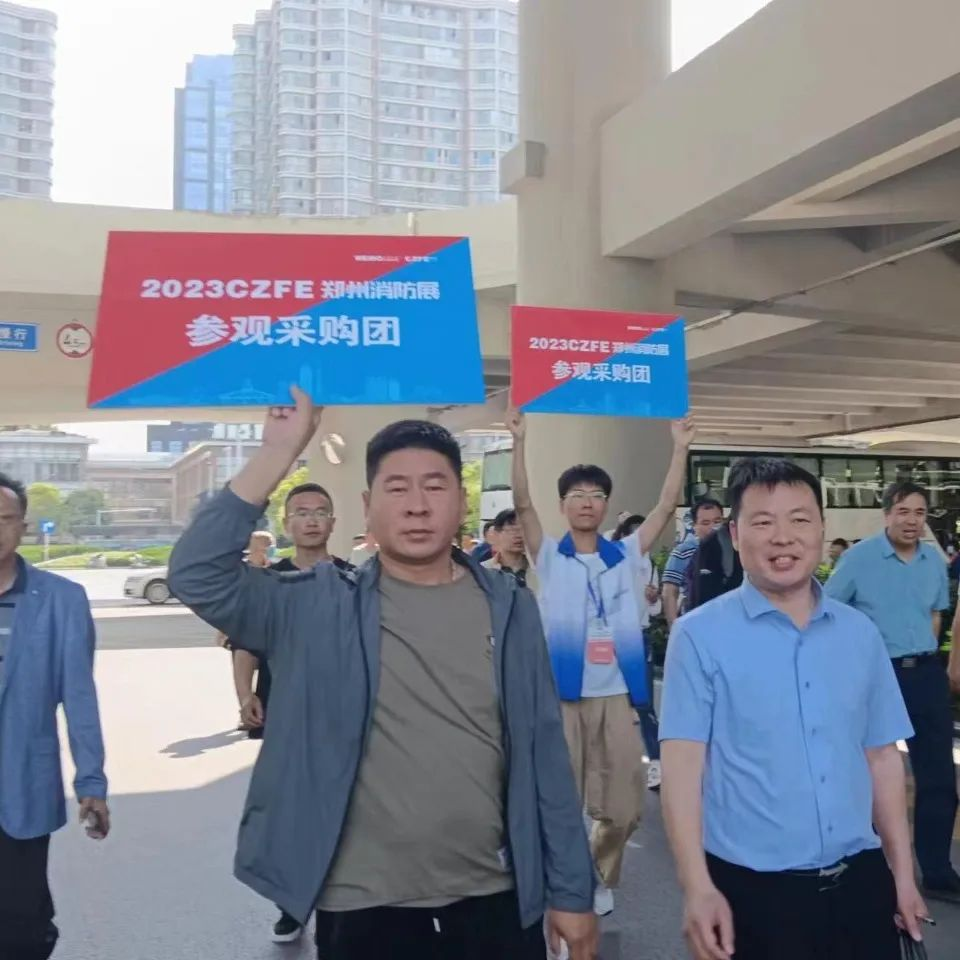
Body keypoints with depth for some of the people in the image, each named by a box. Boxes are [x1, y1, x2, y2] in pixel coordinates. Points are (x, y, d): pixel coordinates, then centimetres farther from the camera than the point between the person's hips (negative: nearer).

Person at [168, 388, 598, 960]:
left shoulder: (509, 607, 0)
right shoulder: (320, 606, -4)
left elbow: (545, 756, 3)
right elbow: (198, 574, -16)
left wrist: (571, 891, 4)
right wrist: (279, 455, -20)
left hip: (494, 902, 1)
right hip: (362, 909, -1)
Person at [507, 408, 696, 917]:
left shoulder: (626, 556, 9)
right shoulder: (550, 557, 3)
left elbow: (666, 508, 3)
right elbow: (522, 505, -10)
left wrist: (680, 448, -3)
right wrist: (519, 442, -20)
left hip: (616, 694, 2)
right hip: (563, 693, -2)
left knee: (623, 805, 10)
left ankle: (599, 879, 33)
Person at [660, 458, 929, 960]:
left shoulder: (861, 634, 5)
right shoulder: (700, 635, -9)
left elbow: (881, 757, 11)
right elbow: (682, 763, -11)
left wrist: (903, 875, 12)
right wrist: (698, 888, -17)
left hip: (859, 881, 4)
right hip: (751, 889, -4)